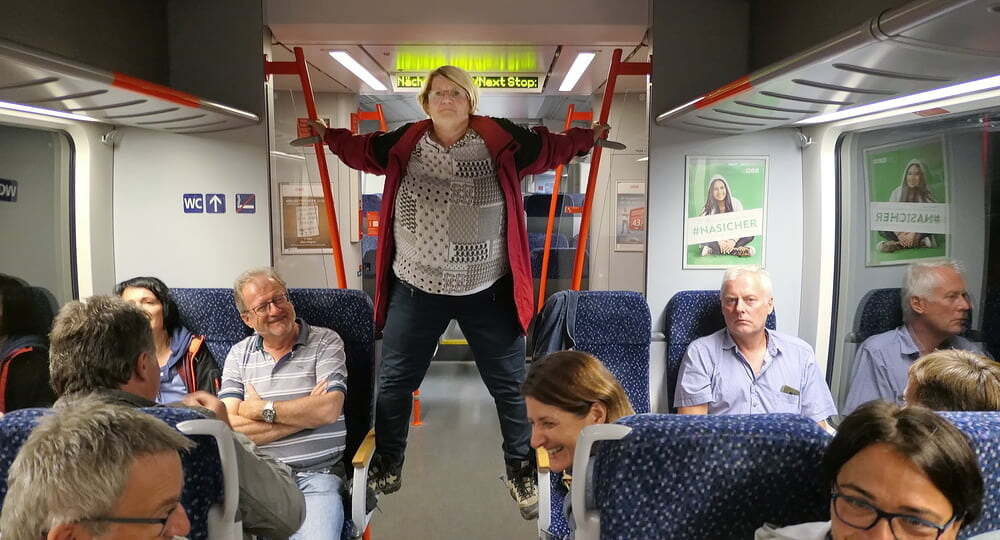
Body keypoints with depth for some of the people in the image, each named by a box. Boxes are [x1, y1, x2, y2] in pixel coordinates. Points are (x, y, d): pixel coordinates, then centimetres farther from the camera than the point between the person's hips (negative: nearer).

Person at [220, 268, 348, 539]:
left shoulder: (325, 341, 3)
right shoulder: (239, 355, 11)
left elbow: (329, 410, -12)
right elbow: (230, 428, -2)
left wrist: (262, 409, -4)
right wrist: (305, 414, -8)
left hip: (316, 476, -2)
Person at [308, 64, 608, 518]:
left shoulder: (502, 140, -4)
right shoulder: (403, 142, 2)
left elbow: (552, 149, 6)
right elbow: (360, 151, 18)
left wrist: (595, 133, 0)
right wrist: (324, 132, 14)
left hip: (488, 291, -1)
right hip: (415, 288, 2)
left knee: (508, 384, 10)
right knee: (395, 381, 13)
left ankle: (521, 471, 31)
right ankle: (387, 467, 35)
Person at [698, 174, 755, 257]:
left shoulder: (735, 203, -2)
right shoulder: (709, 208, -3)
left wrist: (733, 241, -29)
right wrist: (719, 241, -34)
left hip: (732, 239, 1)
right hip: (715, 240, -1)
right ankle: (736, 250, -35)